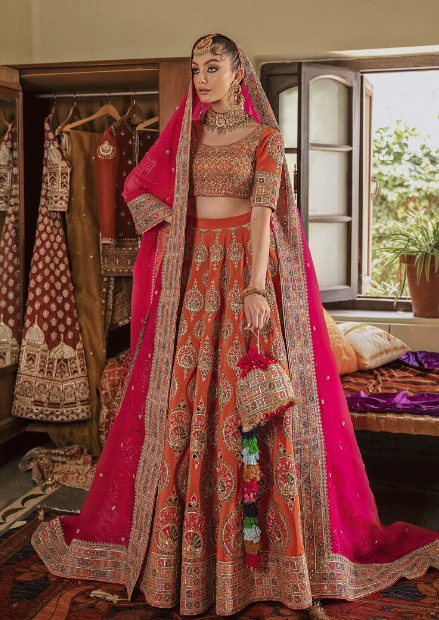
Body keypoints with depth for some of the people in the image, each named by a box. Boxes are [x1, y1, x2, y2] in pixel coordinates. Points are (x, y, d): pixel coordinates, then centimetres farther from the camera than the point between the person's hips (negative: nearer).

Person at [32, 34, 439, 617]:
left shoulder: (265, 135, 2)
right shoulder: (185, 135, 14)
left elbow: (262, 209, -11)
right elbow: (138, 187, 21)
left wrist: (256, 285, -23)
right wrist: (182, 224, 5)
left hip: (248, 268, -3)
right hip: (193, 274, 4)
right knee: (185, 398, 1)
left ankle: (259, 540, 7)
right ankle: (181, 540, 12)